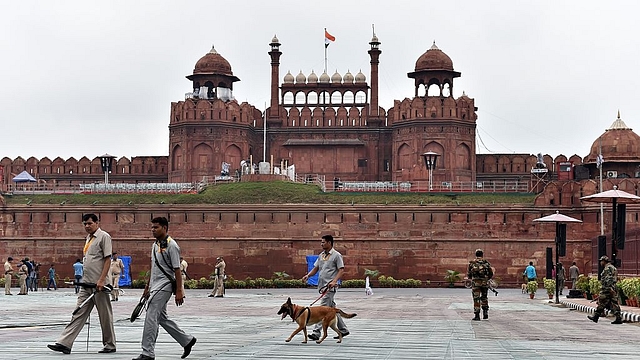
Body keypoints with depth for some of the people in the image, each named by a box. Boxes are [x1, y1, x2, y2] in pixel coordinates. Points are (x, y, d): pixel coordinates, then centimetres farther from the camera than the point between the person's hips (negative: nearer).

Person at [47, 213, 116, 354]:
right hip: (87, 284, 8)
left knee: (105, 316, 1)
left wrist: (101, 280, -19)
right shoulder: (88, 238, 19)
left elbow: (107, 259, -13)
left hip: (99, 284, -8)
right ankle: (64, 343, -3)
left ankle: (110, 345, 12)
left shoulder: (104, 236, -7)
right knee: (78, 314, 2)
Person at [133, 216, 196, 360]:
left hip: (164, 285, -9)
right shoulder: (155, 245, 15)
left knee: (151, 318, -11)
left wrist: (179, 291, -18)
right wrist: (147, 287, 23)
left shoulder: (171, 245, -12)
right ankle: (187, 340, 25)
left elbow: (177, 270, -15)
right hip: (155, 287, 9)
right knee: (161, 318, 13)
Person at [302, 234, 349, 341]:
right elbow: (316, 268, 18)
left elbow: (341, 270, -11)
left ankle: (316, 332, -17)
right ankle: (343, 330, 23)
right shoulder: (321, 255, 17)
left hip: (330, 286, -9)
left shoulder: (336, 255, -6)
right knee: (332, 308, 13)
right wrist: (308, 275, 0)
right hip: (322, 285, 9)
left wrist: (334, 281, -24)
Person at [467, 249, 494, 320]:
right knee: (484, 297, 20)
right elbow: (491, 274, 5)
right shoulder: (486, 262, 3)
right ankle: (485, 312, 10)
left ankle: (477, 315, -2)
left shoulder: (472, 263, 2)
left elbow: (468, 274, 6)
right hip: (485, 282, 1)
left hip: (475, 283, -1)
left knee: (476, 299, 2)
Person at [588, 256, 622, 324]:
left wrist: (610, 288, -29)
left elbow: (609, 279, -22)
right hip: (614, 288, 9)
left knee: (601, 303, -1)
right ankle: (619, 318, -4)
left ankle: (595, 317, 6)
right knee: (614, 303, 4)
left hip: (607, 289, -9)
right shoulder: (612, 267, 20)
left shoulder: (607, 268, -11)